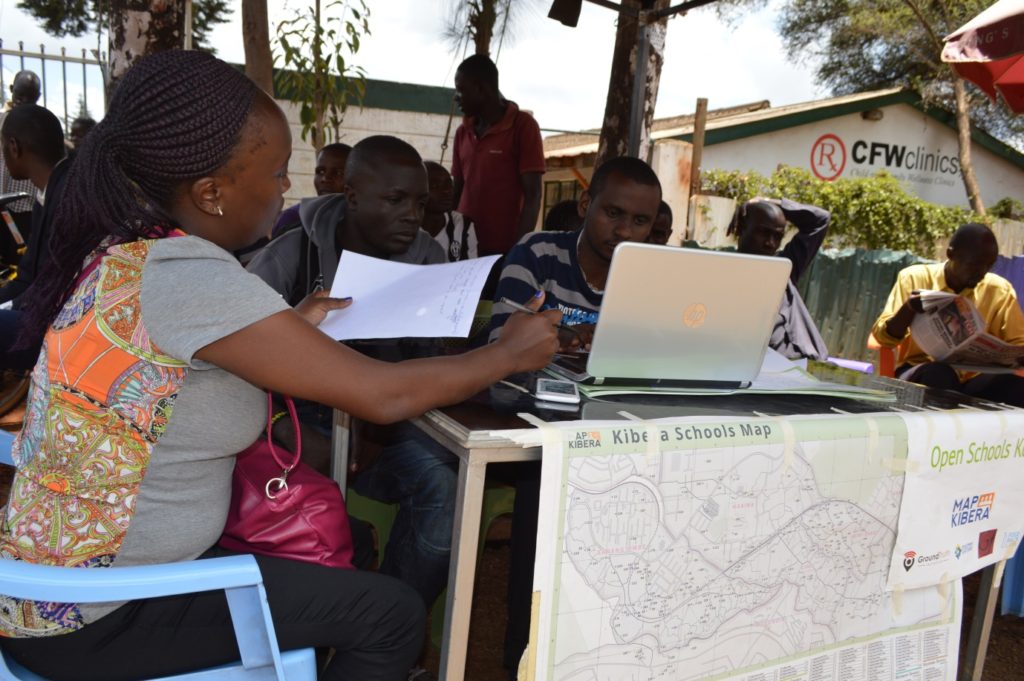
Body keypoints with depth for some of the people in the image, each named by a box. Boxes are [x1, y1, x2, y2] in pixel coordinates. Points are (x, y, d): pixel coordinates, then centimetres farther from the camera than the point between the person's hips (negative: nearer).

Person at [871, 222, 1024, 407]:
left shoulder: (1000, 290, 3)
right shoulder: (915, 278, -4)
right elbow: (883, 336, -7)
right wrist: (908, 309, -28)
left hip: (974, 378, 2)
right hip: (921, 374, -2)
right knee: (938, 374, -36)